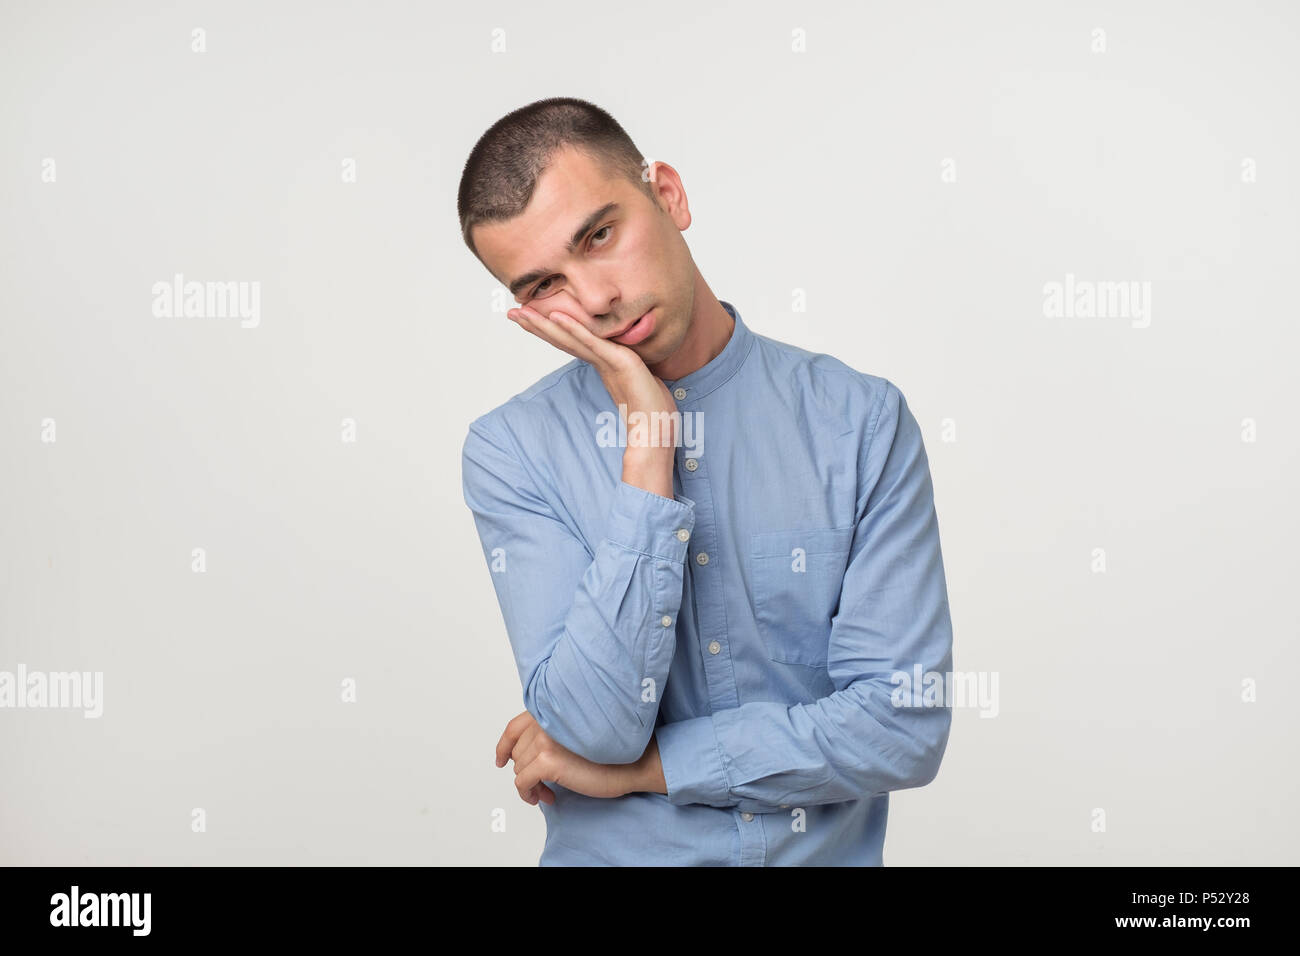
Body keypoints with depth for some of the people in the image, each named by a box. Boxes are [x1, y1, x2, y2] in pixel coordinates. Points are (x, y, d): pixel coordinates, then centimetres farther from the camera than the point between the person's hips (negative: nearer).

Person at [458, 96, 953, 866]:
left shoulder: (863, 420, -4)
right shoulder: (510, 451, -4)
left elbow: (908, 723, -9)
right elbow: (594, 728, -14)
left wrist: (640, 766, -9)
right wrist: (647, 438, -14)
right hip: (611, 852, 0)